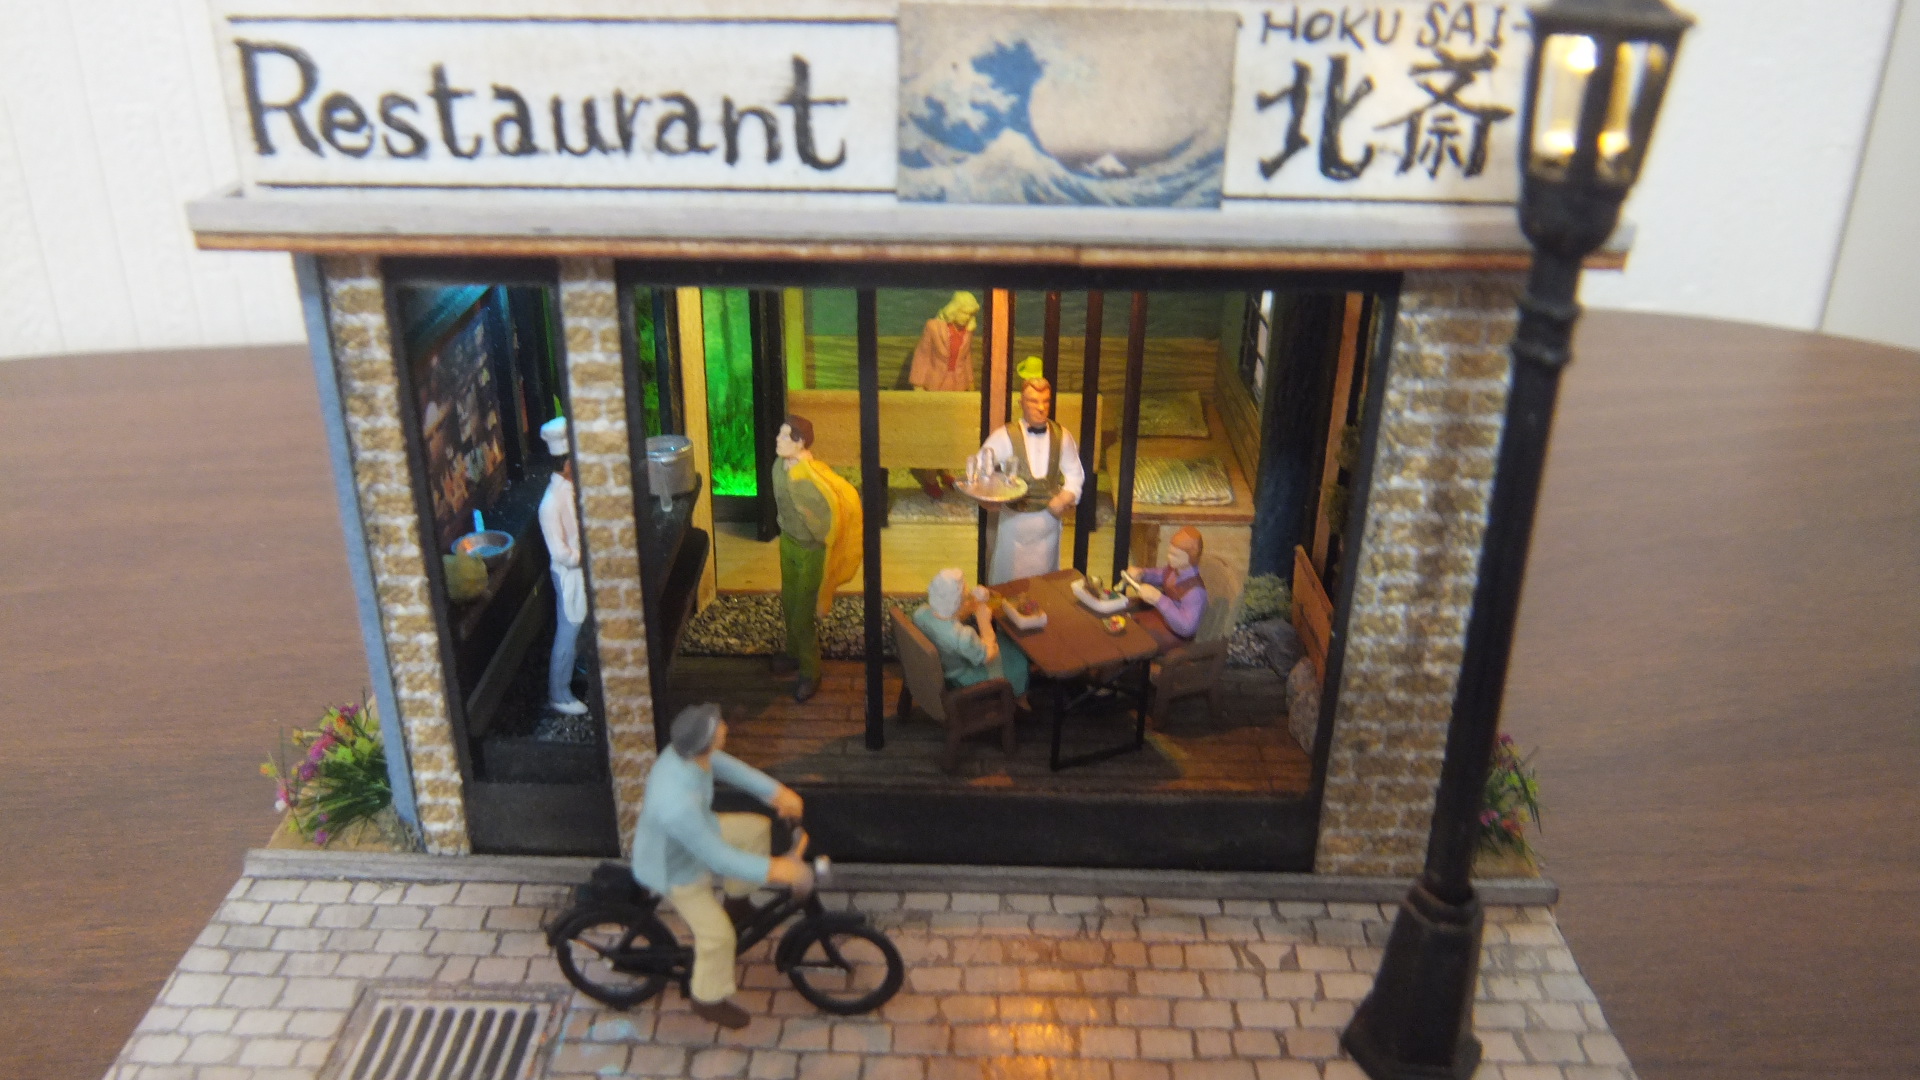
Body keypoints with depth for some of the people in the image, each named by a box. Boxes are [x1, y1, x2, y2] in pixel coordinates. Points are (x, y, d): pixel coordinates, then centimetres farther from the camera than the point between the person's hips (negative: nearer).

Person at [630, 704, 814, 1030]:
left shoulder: (685, 751, -25)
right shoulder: (678, 805, -47)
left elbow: (728, 767, -6)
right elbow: (717, 857, -37)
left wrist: (777, 791, -11)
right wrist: (773, 870, -34)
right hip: (674, 869, -7)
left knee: (757, 829, 8)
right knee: (717, 933, 3)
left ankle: (738, 904, 31)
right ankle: (709, 1000, 33)